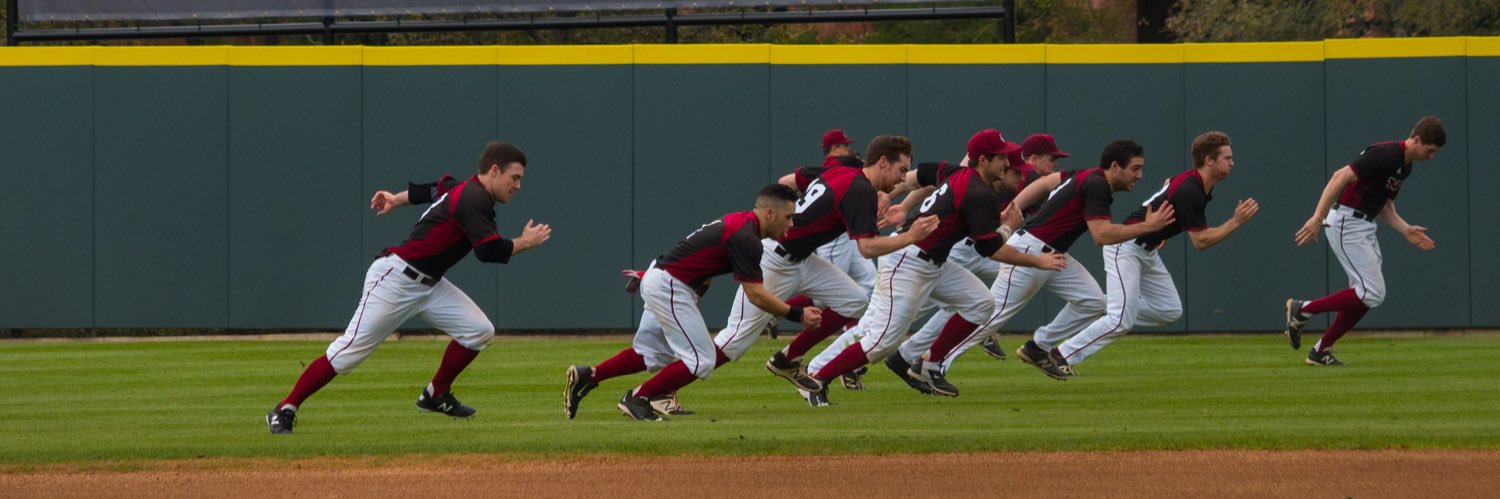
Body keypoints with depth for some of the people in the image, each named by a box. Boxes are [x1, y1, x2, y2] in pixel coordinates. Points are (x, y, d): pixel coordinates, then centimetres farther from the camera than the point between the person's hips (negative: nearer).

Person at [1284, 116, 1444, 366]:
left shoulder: (1404, 166, 12)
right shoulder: (1386, 155, -19)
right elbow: (1341, 177, -25)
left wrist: (1406, 230, 4)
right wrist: (1317, 218, -31)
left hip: (1365, 227, 10)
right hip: (1346, 223, -10)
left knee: (1364, 297, 9)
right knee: (1372, 293, -12)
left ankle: (1321, 351, 16)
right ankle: (1302, 310, -2)